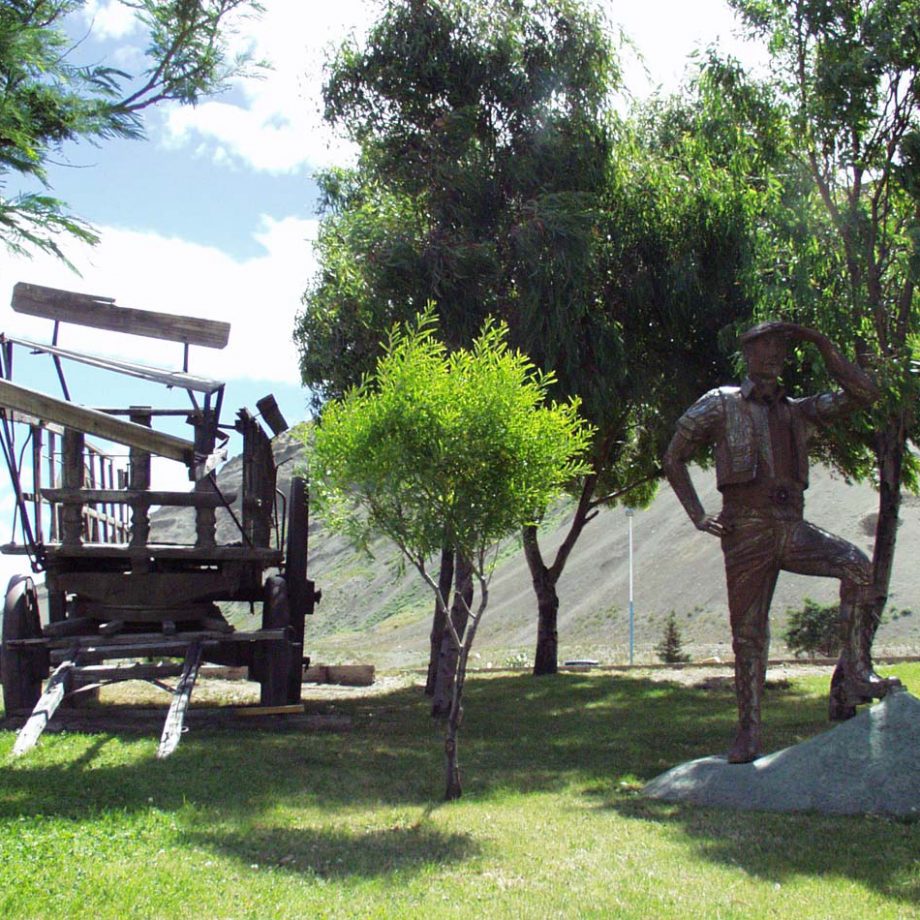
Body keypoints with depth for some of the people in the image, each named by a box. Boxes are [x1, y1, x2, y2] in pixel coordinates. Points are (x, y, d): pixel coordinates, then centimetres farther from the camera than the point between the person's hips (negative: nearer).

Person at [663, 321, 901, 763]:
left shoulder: (799, 412, 19)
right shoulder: (721, 404, 8)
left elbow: (863, 393, 12)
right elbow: (674, 457, 10)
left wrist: (820, 343, 9)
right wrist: (698, 515, 0)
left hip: (792, 527, 3)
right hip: (746, 530, -3)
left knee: (857, 565, -24)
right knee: (748, 632, -1)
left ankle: (854, 677, -22)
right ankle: (748, 732, 10)